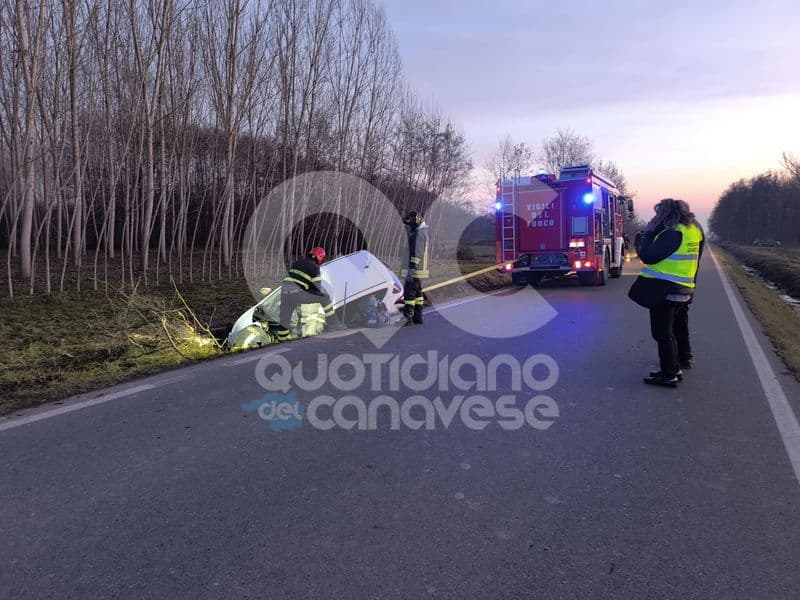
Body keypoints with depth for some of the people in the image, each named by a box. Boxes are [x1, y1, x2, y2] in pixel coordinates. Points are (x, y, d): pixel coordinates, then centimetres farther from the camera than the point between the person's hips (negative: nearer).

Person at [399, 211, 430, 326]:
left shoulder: (418, 234, -18)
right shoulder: (424, 233, 16)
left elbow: (416, 254, -24)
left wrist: (411, 271, -27)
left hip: (415, 270, -10)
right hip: (421, 269, 10)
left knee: (409, 292, -8)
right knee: (417, 293, 13)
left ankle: (407, 318, -9)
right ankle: (417, 317, 17)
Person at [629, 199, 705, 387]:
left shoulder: (673, 234, -19)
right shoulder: (693, 230, 10)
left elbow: (648, 256, -20)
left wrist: (648, 234, -9)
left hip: (664, 290, -10)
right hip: (683, 289, 10)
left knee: (662, 332, -4)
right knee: (679, 326, 25)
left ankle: (669, 374, -1)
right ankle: (684, 358, 42)